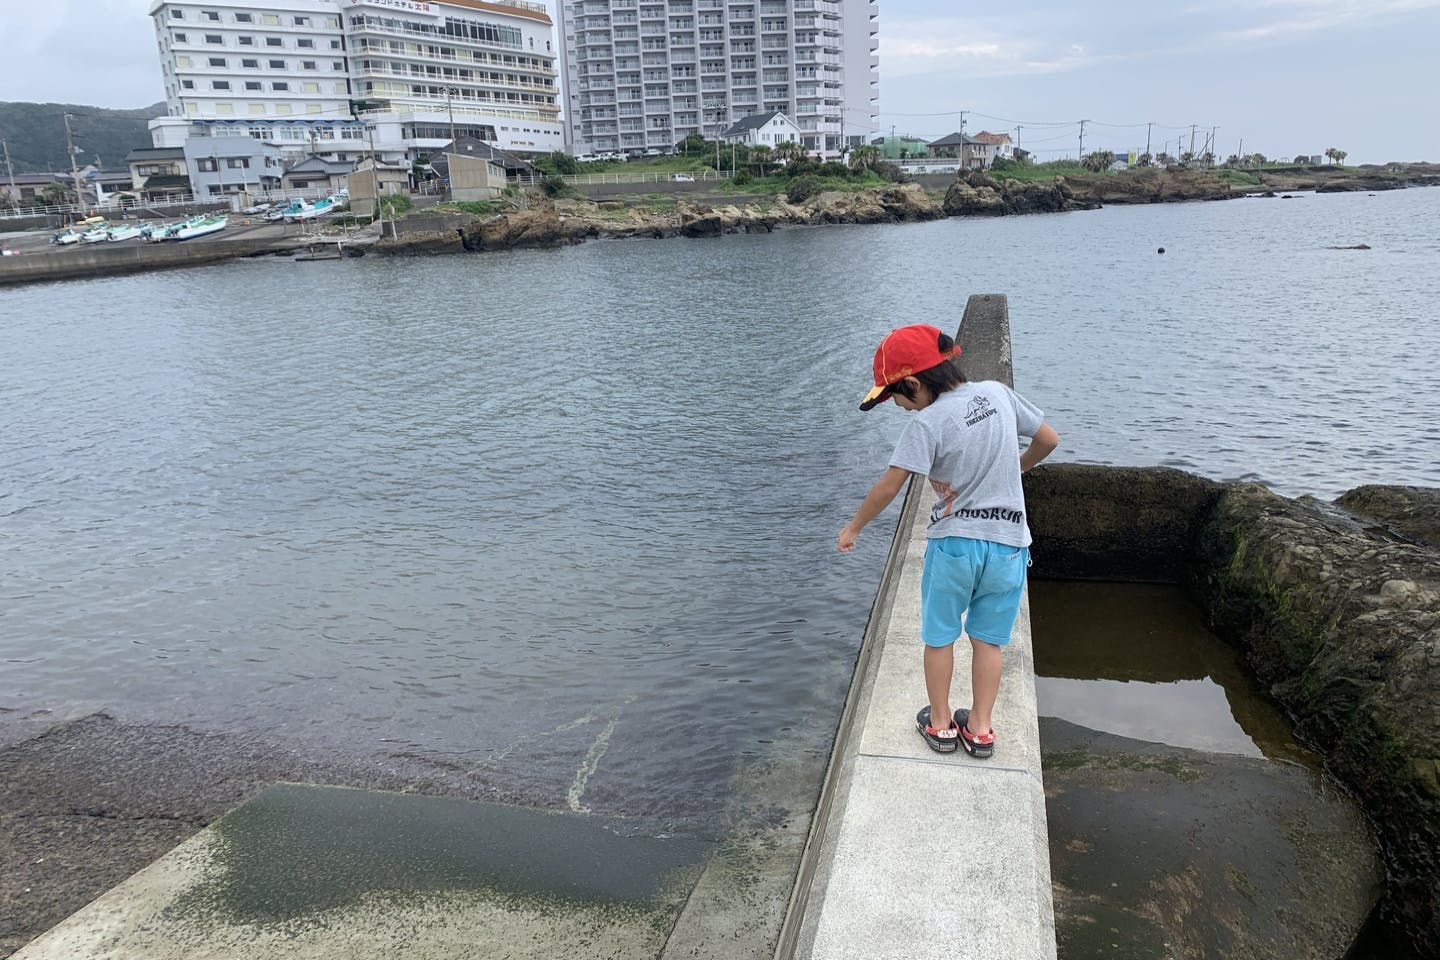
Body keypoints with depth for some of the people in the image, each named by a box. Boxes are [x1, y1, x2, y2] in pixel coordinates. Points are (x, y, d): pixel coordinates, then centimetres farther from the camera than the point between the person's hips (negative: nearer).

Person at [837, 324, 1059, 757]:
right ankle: (980, 729, 24)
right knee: (989, 640, 15)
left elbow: (888, 487, -16)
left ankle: (940, 724, 27)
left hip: (953, 543, -4)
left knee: (939, 637, 15)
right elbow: (1049, 439, 7)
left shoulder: (927, 424, -17)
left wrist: (852, 528, -3)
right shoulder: (998, 392, -2)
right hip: (1007, 543, 4)